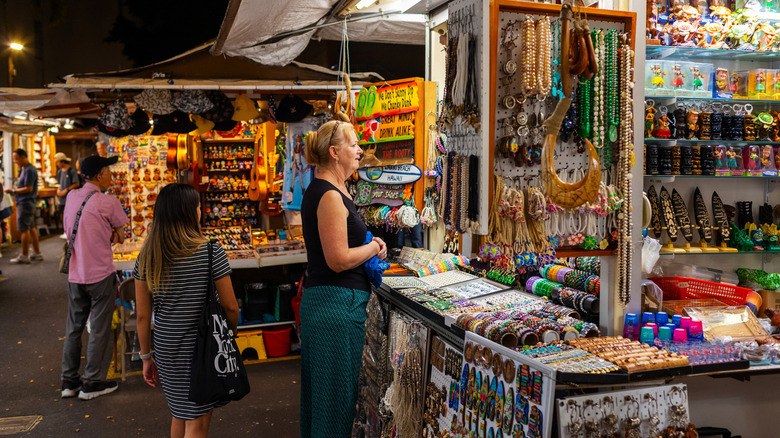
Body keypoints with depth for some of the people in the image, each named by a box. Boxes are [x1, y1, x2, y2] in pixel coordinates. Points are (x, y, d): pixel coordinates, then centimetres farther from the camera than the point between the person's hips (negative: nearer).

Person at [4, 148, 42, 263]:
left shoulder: (29, 170, -16)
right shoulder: (24, 169, 16)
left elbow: (28, 188, -20)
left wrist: (13, 190, -13)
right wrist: (15, 189, 5)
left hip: (25, 203, -10)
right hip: (27, 203, 10)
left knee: (24, 229, -5)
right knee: (31, 228, 12)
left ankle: (24, 256, 1)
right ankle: (37, 253, 18)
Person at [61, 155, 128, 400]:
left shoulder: (72, 197, 6)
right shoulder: (107, 202, -14)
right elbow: (120, 237, -4)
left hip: (75, 276, 6)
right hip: (100, 275, -6)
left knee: (73, 328, 15)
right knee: (99, 331, 5)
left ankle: (69, 382, 23)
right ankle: (91, 383, 11)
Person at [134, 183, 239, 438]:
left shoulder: (147, 257, -2)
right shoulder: (210, 253, -14)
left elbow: (143, 315, 1)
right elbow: (230, 306, -10)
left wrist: (147, 356, 11)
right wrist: (231, 334, 9)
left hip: (165, 348, 5)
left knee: (179, 413, 24)